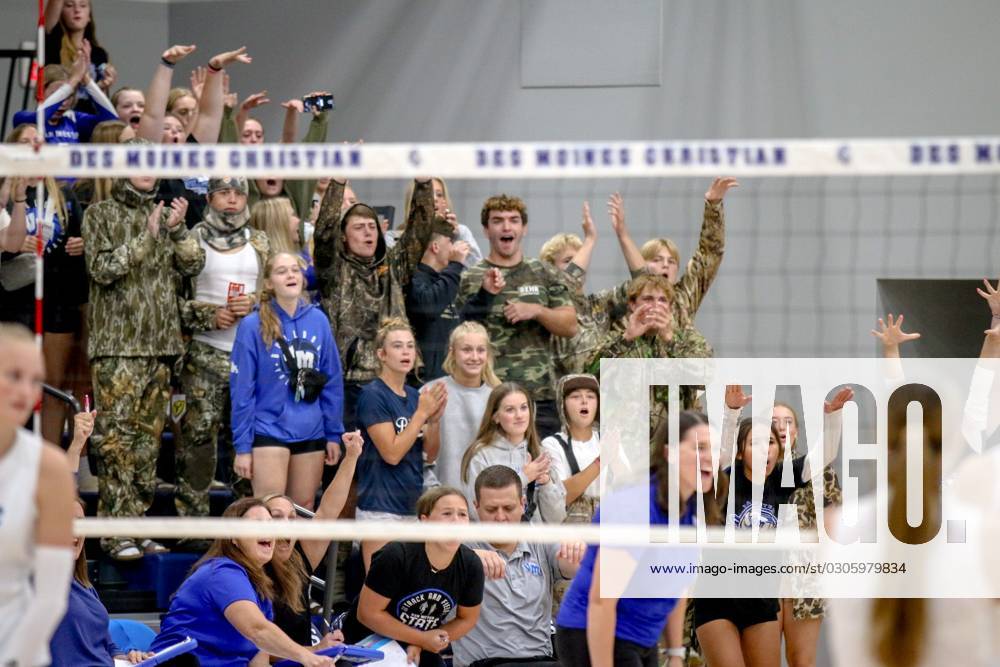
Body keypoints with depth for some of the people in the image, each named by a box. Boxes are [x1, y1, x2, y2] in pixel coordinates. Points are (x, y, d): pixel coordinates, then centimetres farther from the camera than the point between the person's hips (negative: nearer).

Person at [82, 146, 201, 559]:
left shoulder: (164, 215, 15)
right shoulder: (101, 215, 1)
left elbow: (193, 265, 8)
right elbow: (102, 269, -10)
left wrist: (177, 230, -8)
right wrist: (148, 236, -12)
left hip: (160, 342, 5)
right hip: (118, 344, -5)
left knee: (148, 436, 7)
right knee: (116, 437, -9)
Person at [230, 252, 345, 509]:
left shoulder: (318, 321, 4)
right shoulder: (253, 326, -7)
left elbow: (332, 382, 9)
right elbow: (242, 389, -7)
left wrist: (334, 434, 6)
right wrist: (242, 446, -9)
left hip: (311, 433, 4)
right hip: (269, 431, -4)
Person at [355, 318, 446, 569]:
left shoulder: (415, 396, 10)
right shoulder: (373, 395, -10)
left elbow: (430, 454, 12)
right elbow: (391, 453, -16)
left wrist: (435, 417, -4)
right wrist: (422, 412, -14)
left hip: (412, 503, 7)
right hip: (381, 508, -7)